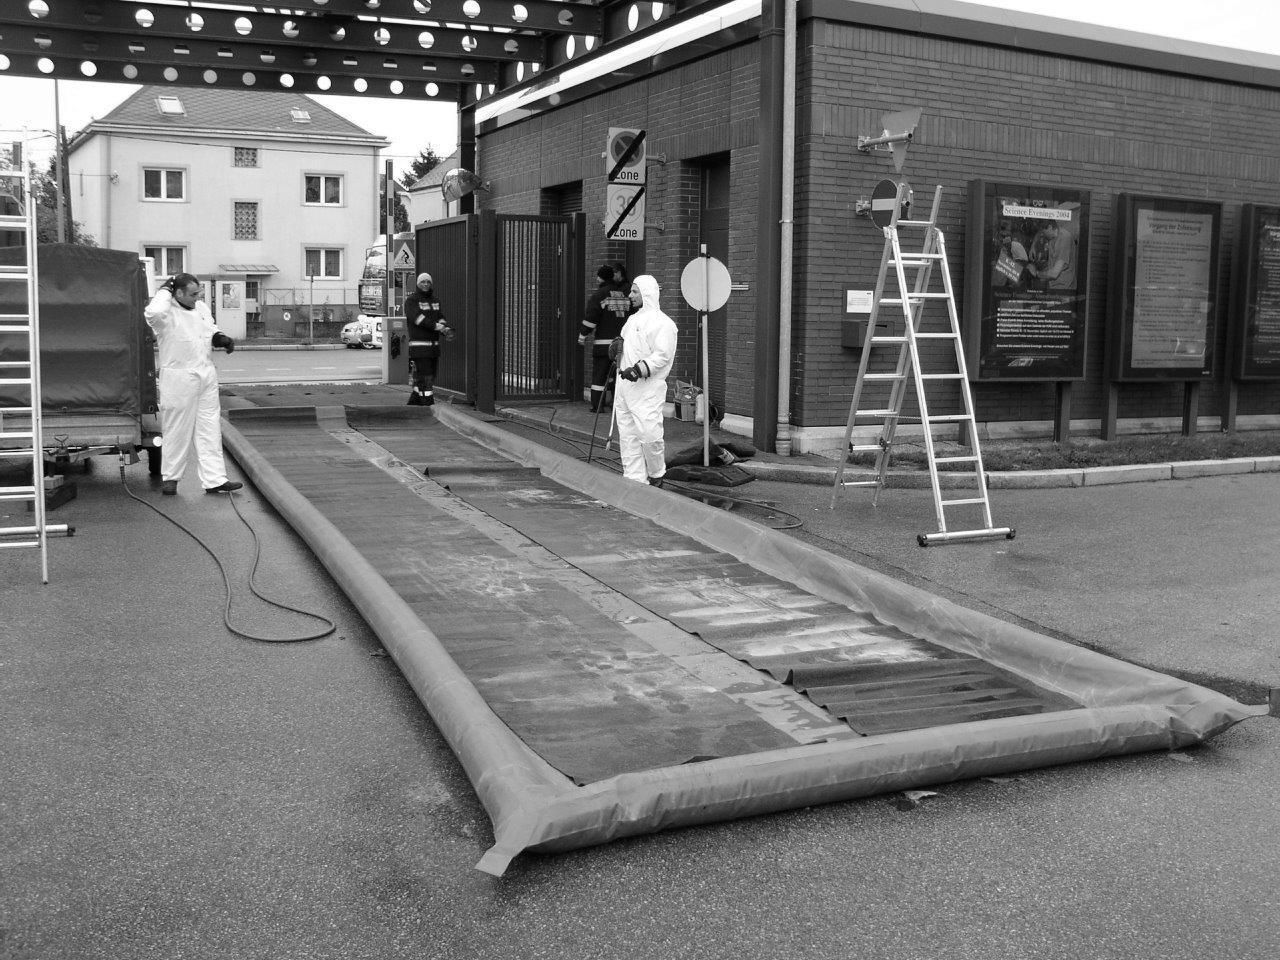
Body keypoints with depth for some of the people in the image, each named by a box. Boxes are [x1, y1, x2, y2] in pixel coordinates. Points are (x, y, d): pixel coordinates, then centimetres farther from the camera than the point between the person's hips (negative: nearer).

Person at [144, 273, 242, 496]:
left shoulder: (201, 308, 10)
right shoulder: (168, 313, -13)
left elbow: (211, 329, 26)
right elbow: (153, 313, -37)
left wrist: (220, 337, 4)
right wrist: (165, 291, -21)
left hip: (207, 377, 7)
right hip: (179, 379, -7)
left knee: (210, 430, 5)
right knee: (177, 430, 4)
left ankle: (214, 479, 8)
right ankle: (170, 477, 19)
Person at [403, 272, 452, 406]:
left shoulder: (435, 301, 15)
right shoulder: (411, 300, -5)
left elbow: (440, 319, 3)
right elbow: (418, 318, -21)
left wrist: (447, 331, -19)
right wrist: (439, 327, -28)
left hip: (434, 346, 7)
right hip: (418, 346, -7)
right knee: (425, 379, -11)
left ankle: (412, 405, 20)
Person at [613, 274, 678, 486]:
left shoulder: (662, 323, -10)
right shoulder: (633, 319, 19)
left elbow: (663, 355, -17)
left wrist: (639, 369, -23)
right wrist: (618, 348, 10)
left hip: (647, 389, -8)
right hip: (625, 387, 8)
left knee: (649, 433, -9)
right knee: (627, 435, 8)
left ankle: (656, 474, 12)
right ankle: (634, 478, 14)